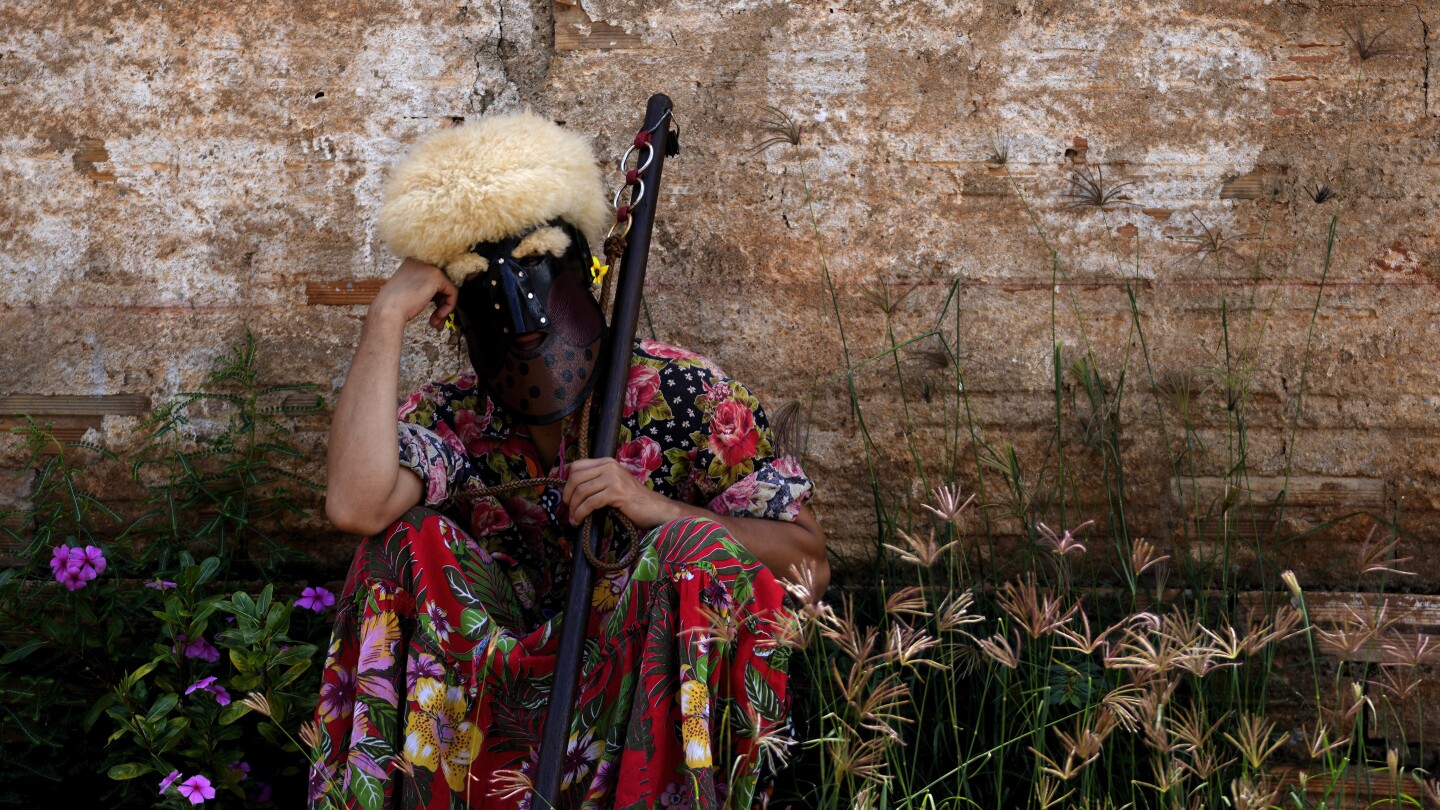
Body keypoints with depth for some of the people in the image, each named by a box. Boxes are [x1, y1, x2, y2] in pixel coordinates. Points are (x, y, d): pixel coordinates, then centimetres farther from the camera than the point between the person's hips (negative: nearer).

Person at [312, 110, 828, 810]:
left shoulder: (680, 394, -6)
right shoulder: (448, 422, 0)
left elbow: (808, 565, -9)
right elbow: (356, 506, -25)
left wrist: (652, 508, -22)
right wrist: (387, 316, -17)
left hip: (656, 695, -2)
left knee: (696, 548, -28)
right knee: (412, 537, -15)